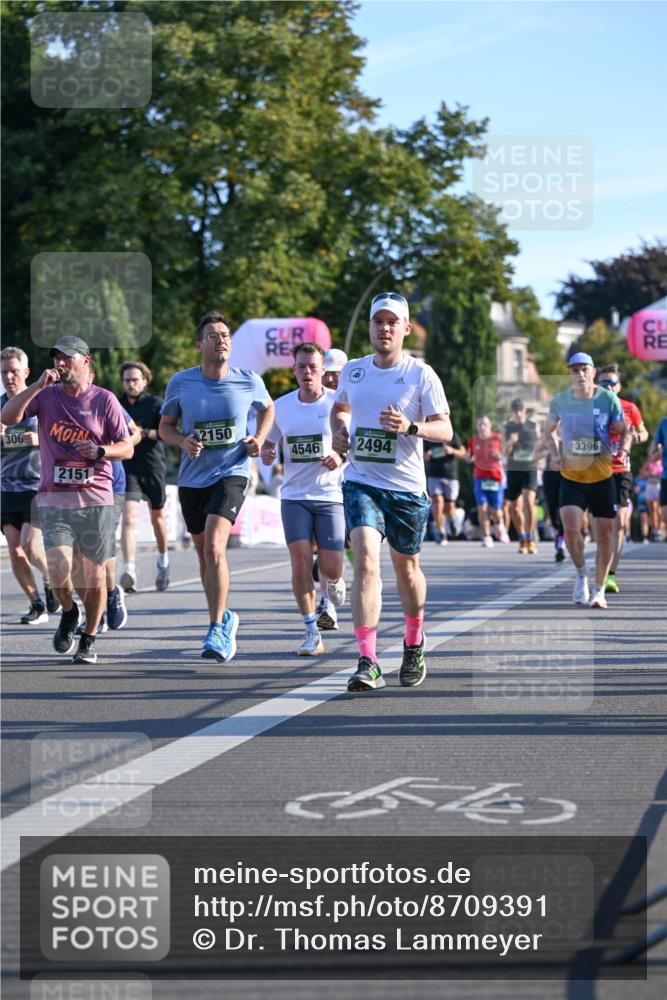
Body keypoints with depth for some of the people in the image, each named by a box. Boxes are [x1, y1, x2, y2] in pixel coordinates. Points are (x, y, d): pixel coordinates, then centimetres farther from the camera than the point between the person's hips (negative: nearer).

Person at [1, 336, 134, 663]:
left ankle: (89, 639, 21)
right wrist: (38, 385, -14)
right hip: (54, 500, 0)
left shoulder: (104, 400, 2)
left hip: (96, 500, 0)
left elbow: (127, 448, 3)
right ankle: (68, 612, 18)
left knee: (95, 576, 3)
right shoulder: (46, 396, 6)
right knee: (59, 570, -14)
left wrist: (99, 451, -16)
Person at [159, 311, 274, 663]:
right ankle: (224, 618, 35)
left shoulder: (248, 381, -4)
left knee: (214, 547, -22)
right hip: (192, 477, 3)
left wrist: (259, 439, 1)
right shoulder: (181, 382, -4)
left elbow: (267, 408, 18)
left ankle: (216, 629, -16)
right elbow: (165, 427, 8)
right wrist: (183, 442, -13)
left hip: (231, 473, -3)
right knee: (204, 552, 13)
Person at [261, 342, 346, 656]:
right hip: (294, 497, 2)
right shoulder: (281, 407, 5)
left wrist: (341, 457, -16)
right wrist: (266, 454, -7)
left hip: (330, 495, -2)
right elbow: (268, 447, 16)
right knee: (300, 561, -13)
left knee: (330, 569, -7)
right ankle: (312, 633, -3)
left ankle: (334, 581, 33)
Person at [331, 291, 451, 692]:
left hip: (407, 487, -1)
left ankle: (414, 645, 40)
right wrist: (339, 429, 5)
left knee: (406, 568, 14)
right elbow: (340, 408, 27)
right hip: (361, 482, 1)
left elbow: (445, 429, -7)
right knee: (366, 562, -18)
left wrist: (410, 427, -25)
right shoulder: (353, 371, 7)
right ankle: (368, 663, -23)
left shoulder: (421, 374, -4)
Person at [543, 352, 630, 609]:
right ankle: (581, 575, 6)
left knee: (604, 535, 1)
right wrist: (555, 453, -2)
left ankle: (599, 589, 18)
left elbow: (624, 432, 3)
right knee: (571, 527, -20)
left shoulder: (608, 399, -5)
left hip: (603, 478, 0)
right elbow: (549, 430, 16)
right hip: (571, 477, 0)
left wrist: (623, 451, -18)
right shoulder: (560, 401, 0)